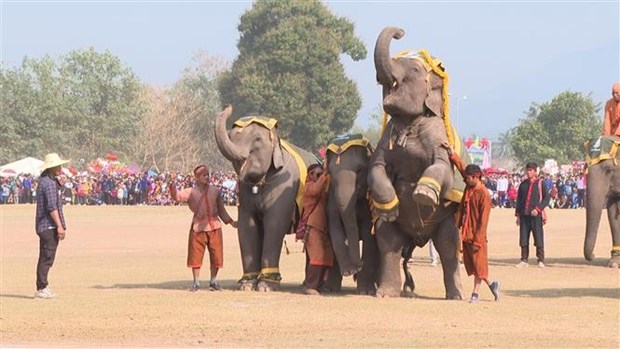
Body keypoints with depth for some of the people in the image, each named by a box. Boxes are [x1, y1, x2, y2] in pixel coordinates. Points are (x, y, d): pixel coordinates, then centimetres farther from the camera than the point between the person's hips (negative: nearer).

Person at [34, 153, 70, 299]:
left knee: (45, 257, 15)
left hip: (43, 226, 10)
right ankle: (41, 288, -8)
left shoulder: (43, 181, 16)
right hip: (49, 226, -10)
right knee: (47, 258, -8)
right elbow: (52, 207, -21)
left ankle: (43, 286, 22)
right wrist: (60, 226, -20)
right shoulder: (49, 183, -16)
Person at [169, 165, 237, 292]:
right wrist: (173, 187, -32)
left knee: (216, 255, 3)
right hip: (198, 228, -2)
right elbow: (177, 197, -13)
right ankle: (196, 282, 11)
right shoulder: (191, 192, 2)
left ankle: (213, 281, 17)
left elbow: (221, 209, 19)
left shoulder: (214, 191, 11)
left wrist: (230, 221, 16)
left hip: (214, 227, 2)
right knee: (195, 256, -1)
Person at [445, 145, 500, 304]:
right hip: (466, 234, 8)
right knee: (471, 264, 11)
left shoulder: (484, 195, -16)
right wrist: (451, 153, 2)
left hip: (476, 236, -8)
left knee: (478, 264, 0)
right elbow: (461, 166, 11)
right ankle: (491, 285, 25)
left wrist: (478, 240, -18)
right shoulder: (469, 187, 5)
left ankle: (475, 293, 4)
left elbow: (483, 219, -16)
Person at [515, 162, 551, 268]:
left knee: (538, 238, -2)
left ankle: (541, 260, 4)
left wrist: (538, 209, -14)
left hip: (536, 215, -4)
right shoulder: (523, 184, 12)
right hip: (524, 215, 4)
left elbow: (546, 199, -1)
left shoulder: (541, 183, 1)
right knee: (523, 239, 4)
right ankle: (524, 260, 10)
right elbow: (519, 200, 16)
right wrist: (518, 215, 10)